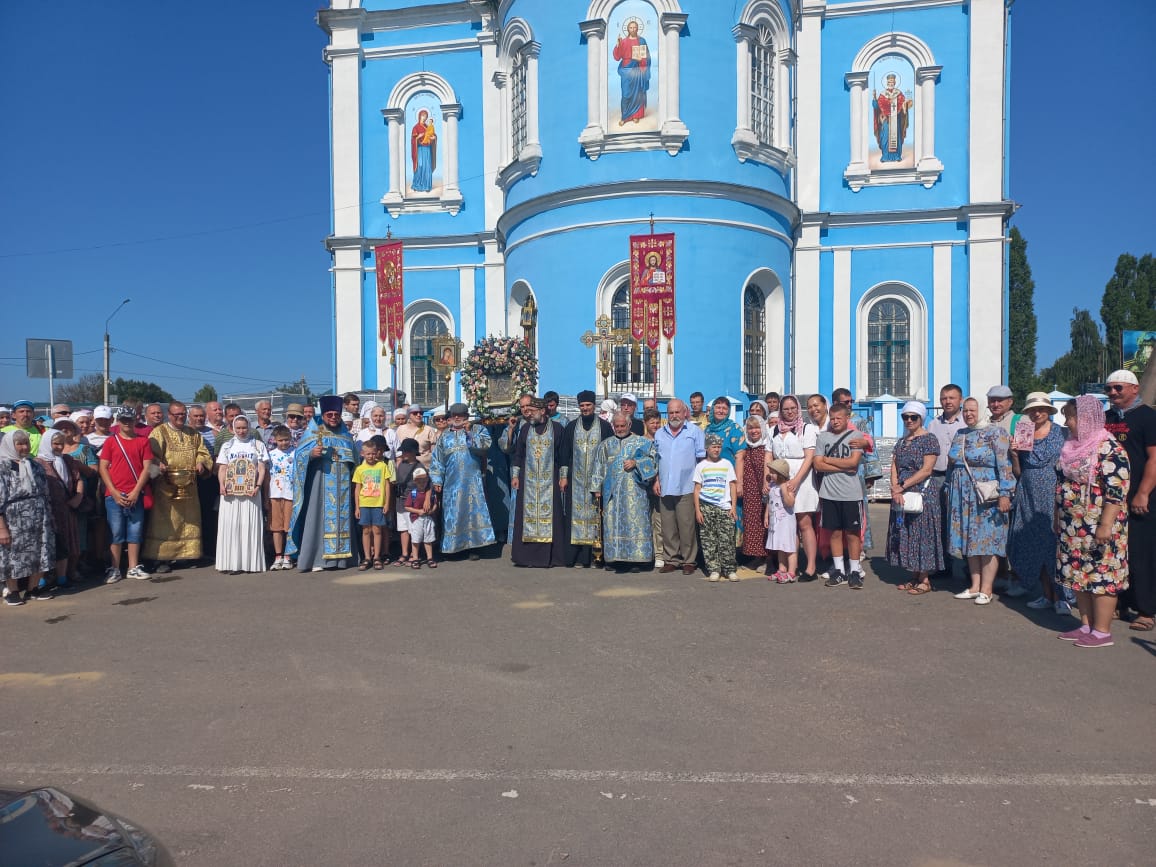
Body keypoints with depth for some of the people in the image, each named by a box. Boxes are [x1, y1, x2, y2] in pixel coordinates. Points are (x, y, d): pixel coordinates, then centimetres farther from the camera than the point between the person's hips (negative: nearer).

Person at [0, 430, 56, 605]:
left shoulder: (35, 466, 11)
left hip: (40, 522, 5)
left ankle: (33, 588, 21)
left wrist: (50, 520, 13)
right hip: (14, 522, -5)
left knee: (40, 555, 6)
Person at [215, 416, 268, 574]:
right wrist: (222, 485, -8)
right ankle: (231, 562, 0)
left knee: (250, 525, -3)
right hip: (230, 492, 2)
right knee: (230, 525, -2)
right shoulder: (227, 446, 14)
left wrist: (258, 486, -10)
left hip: (251, 492, -2)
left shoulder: (258, 445, 9)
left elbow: (262, 468, 4)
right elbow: (222, 468, 9)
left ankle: (249, 562, 1)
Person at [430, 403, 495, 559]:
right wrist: (437, 480, 2)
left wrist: (469, 433, -18)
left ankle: (473, 547, 0)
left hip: (473, 483, -2)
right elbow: (436, 461, 11)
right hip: (452, 484, 3)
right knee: (452, 514, 4)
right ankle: (452, 547, 13)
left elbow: (485, 445, -11)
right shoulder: (444, 437, 15)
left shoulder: (478, 430, 8)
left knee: (473, 511, -5)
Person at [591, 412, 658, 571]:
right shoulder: (605, 445, 15)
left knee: (635, 522, -6)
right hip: (612, 492, 2)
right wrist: (597, 488, 8)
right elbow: (599, 467, 15)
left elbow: (653, 460, 2)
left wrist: (636, 462, -12)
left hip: (634, 491, -2)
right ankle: (614, 558, 5)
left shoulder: (642, 442, 7)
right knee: (612, 524, 0)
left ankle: (636, 559, -3)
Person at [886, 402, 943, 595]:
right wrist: (895, 489, -9)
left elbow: (926, 470, -14)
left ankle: (925, 580, 2)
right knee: (905, 534, 8)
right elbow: (894, 468, 8)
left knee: (922, 533, -4)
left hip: (923, 493, -7)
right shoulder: (901, 442, 15)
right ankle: (915, 576, 17)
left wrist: (902, 486, -14)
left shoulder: (929, 439, -6)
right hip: (902, 495, 7)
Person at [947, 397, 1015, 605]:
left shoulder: (994, 432, -8)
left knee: (988, 540, -2)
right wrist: (953, 492, 18)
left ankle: (986, 589, 2)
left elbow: (1005, 465, -14)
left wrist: (1005, 494, -20)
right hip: (964, 496, 7)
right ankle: (975, 586, 16)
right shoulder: (960, 434, 13)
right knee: (970, 540, 9)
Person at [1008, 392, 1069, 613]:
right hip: (1029, 496, 3)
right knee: (1034, 545, 6)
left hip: (1053, 494, -3)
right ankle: (1046, 594, 16)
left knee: (1054, 543, -5)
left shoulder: (1060, 433, 2)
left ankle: (1060, 596, 2)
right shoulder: (1021, 434, 9)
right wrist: (1014, 455, -7)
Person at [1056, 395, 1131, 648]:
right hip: (1073, 527, 9)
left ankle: (1102, 632, 6)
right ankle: (1086, 625, 22)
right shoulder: (1072, 447, 12)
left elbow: (1117, 490, -19)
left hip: (1099, 528, -9)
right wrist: (1058, 518, 20)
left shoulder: (1109, 449, -14)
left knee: (1102, 577, -1)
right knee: (1078, 575, 12)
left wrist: (1106, 525, -23)